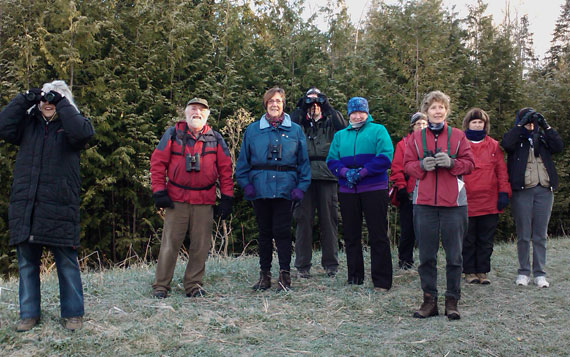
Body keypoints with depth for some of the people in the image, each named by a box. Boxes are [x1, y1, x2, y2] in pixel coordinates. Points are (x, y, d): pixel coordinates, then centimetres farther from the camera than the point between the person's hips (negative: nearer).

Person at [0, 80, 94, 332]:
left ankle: (72, 313, 16)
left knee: (67, 263, 4)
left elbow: (83, 132, -18)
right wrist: (23, 100, -4)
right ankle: (29, 313, 24)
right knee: (27, 263, 11)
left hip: (59, 207, -3)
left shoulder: (70, 125, 4)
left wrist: (61, 103, -10)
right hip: (25, 206, 4)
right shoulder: (27, 124, 14)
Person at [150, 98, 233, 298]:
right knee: (170, 243, -1)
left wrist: (226, 197, 5)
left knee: (200, 245, 4)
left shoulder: (215, 138, 11)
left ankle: (193, 284, 17)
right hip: (176, 199, -1)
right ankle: (161, 285, 10)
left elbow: (225, 169, 11)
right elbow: (157, 163, 4)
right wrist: (159, 191, -3)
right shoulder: (173, 134, 6)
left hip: (205, 201, 2)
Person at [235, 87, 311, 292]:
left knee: (282, 232, -3)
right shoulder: (253, 130, 9)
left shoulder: (295, 131, 7)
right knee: (264, 232, 8)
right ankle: (264, 274, 18)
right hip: (260, 189, 2)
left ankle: (285, 275, 5)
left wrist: (301, 187, -4)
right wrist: (245, 184, -3)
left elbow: (304, 161, 6)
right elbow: (243, 160, 9)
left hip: (285, 190, -1)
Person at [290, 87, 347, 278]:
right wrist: (299, 108, -2)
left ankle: (330, 263, 10)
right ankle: (302, 265, 4)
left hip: (327, 176, 0)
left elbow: (344, 130, -3)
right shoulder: (300, 123, 15)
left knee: (329, 219, 2)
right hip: (304, 176, 0)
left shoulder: (330, 122, 15)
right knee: (304, 219, -2)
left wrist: (329, 108, -2)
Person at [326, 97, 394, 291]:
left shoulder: (378, 130, 5)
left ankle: (381, 281, 1)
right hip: (347, 191, 4)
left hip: (374, 189, -4)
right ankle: (354, 276, 21)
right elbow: (331, 160, 8)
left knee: (378, 235, -4)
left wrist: (361, 173, -15)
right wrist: (345, 172, -12)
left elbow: (385, 157, -8)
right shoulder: (340, 135, 17)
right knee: (351, 235, 10)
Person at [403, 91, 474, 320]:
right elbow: (407, 165, 7)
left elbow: (469, 163, 5)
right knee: (426, 255, 4)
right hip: (424, 203, 1)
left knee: (454, 255, 3)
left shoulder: (457, 136, 8)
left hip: (453, 202, -1)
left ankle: (452, 301, 14)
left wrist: (451, 163, -13)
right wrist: (422, 165, -12)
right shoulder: (416, 138, 10)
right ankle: (429, 300, 14)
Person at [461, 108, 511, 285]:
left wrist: (504, 192, -1)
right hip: (467, 202, -2)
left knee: (486, 240, 7)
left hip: (490, 202, 2)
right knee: (468, 240, 5)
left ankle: (482, 271, 16)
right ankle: (469, 272, 15)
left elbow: (501, 170, 8)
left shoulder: (494, 146, 10)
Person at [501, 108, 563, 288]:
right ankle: (523, 272, 11)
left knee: (540, 235, 5)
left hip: (544, 190, 3)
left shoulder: (542, 138, 15)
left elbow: (559, 146, -2)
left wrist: (545, 126, -5)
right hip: (522, 191, -2)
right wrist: (521, 124, -12)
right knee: (523, 235, 2)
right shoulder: (516, 138, 6)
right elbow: (506, 143, -16)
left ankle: (539, 273, 10)